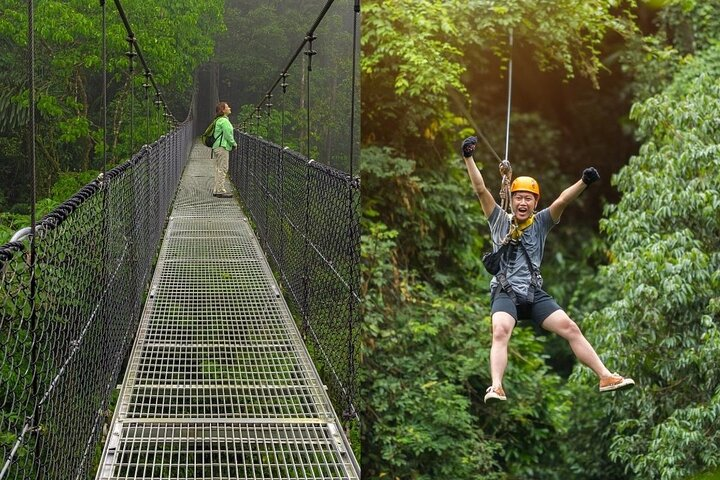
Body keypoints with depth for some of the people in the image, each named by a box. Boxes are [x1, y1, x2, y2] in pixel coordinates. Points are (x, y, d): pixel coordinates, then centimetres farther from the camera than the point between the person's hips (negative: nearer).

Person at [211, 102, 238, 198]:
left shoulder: (218, 120, 18)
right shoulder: (224, 121, -14)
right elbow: (228, 135, -17)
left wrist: (232, 143, 19)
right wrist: (234, 143, -3)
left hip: (217, 146, 11)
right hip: (222, 147, -11)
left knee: (219, 169, 13)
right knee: (222, 168, -8)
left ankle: (217, 189, 17)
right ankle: (220, 190, -8)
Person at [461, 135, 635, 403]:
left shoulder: (541, 222, 11)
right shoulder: (499, 221, 8)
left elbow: (562, 201, -5)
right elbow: (481, 190, -1)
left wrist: (584, 182, -22)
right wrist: (468, 158, -9)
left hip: (535, 295, 3)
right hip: (505, 293, -3)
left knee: (570, 328, -7)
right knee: (500, 332, -28)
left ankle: (605, 377, -3)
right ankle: (496, 388, -42)